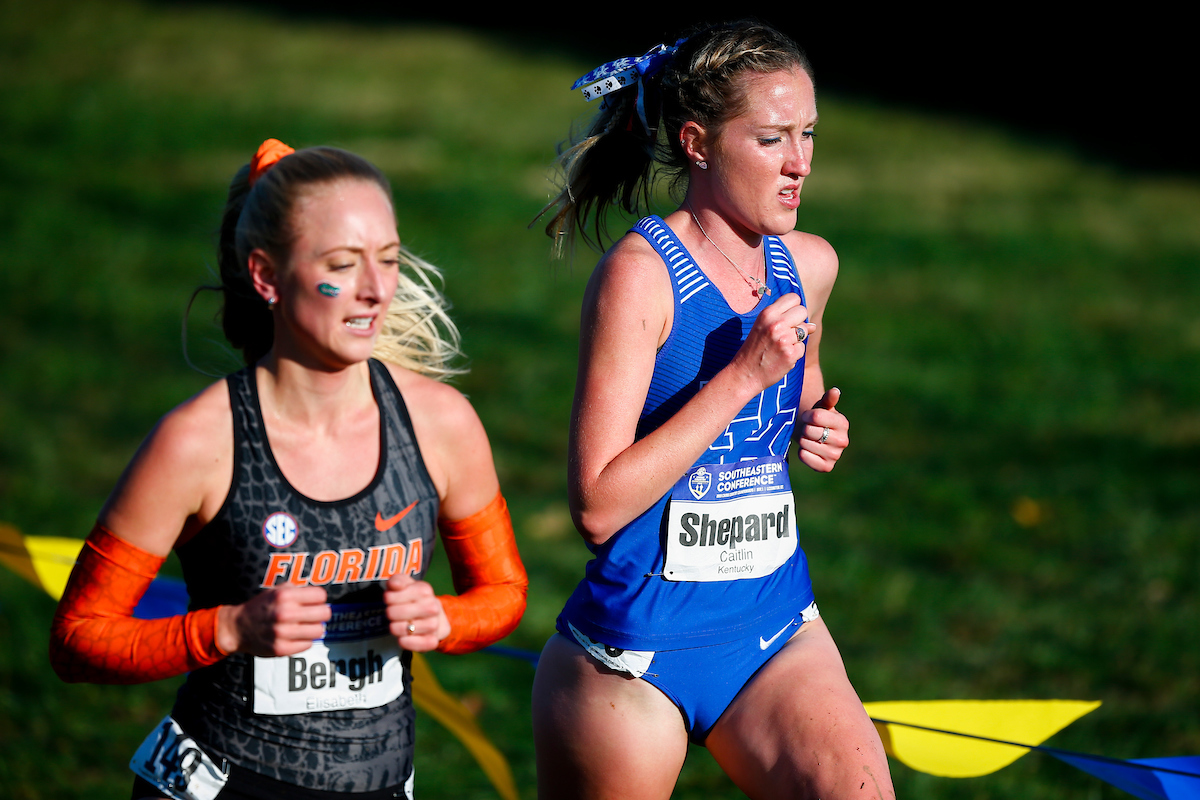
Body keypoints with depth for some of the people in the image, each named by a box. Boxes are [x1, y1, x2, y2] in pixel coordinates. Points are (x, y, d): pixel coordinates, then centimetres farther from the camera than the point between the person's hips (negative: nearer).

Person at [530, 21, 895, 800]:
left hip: (777, 625, 5)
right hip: (637, 646, -5)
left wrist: (818, 429, 3)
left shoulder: (809, 266, 5)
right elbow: (598, 504, -21)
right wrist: (743, 375, -22)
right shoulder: (639, 273, -15)